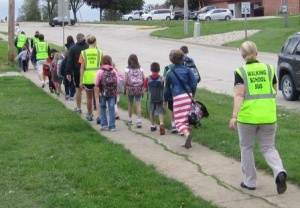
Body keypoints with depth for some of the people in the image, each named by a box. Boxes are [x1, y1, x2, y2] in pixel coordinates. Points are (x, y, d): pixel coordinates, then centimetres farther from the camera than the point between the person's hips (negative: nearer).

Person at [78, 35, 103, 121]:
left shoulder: (83, 53, -3)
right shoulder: (99, 52, -2)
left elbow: (82, 68, -5)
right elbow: (102, 65, 4)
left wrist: (81, 81, -3)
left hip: (87, 78, 1)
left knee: (89, 97, 17)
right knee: (98, 97, 2)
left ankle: (89, 115, 31)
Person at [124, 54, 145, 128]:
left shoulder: (127, 69, -5)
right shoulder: (140, 69, 3)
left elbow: (125, 81, -9)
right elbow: (144, 79, 0)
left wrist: (124, 90, 1)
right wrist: (142, 88, 10)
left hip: (131, 89, -1)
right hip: (139, 89, 1)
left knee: (130, 104, 15)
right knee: (138, 105, 0)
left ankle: (130, 120, 28)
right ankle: (139, 121, -8)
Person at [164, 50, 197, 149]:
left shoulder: (170, 73, 8)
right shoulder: (187, 70, 7)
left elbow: (167, 89, 15)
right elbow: (194, 83, 0)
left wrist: (165, 100, 28)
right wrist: (192, 95, 13)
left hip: (177, 97, -2)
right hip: (188, 96, 2)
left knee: (179, 121, -1)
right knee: (187, 119, 13)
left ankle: (187, 134, -31)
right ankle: (188, 142, 13)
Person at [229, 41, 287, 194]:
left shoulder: (241, 72, -6)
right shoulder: (269, 68, 5)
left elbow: (239, 95, -15)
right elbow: (274, 90, 15)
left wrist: (234, 116, -19)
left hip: (247, 116, -2)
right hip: (268, 116, 3)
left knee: (246, 148, 16)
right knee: (268, 147, 13)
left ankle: (250, 182, 21)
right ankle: (279, 171, -13)